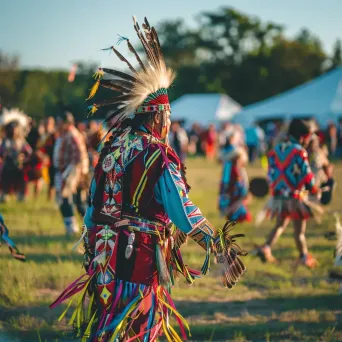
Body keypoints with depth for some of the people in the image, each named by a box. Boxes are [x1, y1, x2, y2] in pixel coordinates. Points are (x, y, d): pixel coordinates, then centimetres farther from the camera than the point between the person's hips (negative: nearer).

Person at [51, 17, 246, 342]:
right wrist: (220, 248, -16)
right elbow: (184, 211, -18)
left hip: (105, 252, 7)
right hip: (140, 258, -7)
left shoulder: (111, 148, 8)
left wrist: (91, 252, 22)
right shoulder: (158, 156, -14)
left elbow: (94, 206, 13)